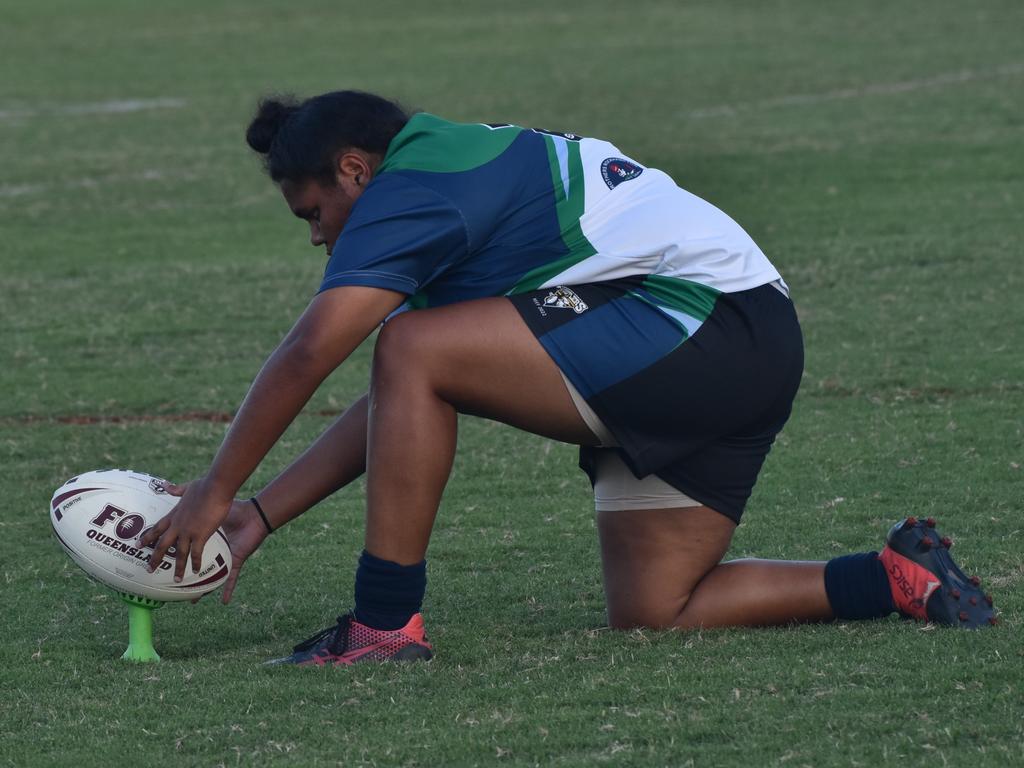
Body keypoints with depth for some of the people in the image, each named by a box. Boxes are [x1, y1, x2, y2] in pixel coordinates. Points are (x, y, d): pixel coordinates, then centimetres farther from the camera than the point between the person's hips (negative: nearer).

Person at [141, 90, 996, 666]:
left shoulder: (406, 188, -5)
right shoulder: (460, 170, 25)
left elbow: (307, 354, -13)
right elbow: (397, 416, 25)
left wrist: (217, 491, -4)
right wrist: (260, 515, 21)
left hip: (698, 317, -11)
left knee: (416, 350, -13)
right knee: (651, 612, 11)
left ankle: (386, 628, -11)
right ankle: (899, 578, 11)